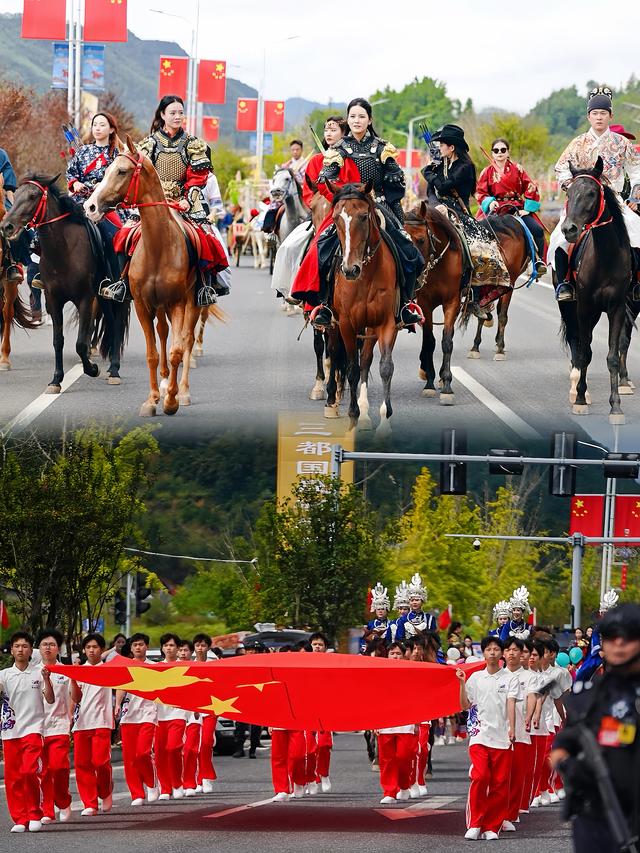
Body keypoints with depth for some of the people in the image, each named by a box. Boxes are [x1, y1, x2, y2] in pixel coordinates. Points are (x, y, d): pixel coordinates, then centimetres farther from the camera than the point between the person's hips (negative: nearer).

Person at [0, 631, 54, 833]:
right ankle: (19, 819, 8)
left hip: (33, 728, -3)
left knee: (29, 771, -16)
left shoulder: (38, 673, 3)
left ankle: (34, 815, -3)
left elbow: (50, 700, -1)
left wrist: (46, 679, -14)